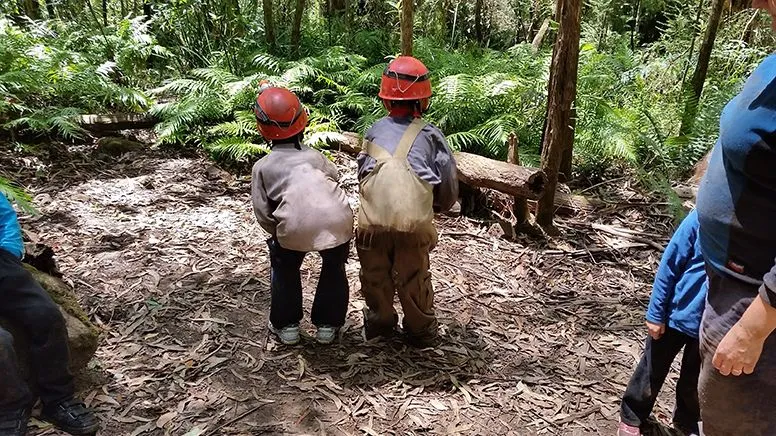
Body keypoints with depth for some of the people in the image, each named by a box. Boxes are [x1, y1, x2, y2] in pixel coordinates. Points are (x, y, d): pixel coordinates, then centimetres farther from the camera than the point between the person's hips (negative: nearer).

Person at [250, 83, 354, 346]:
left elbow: (262, 212, 10)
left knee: (284, 269, 29)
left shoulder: (263, 167, 18)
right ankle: (328, 325, 36)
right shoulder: (314, 155, 25)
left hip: (295, 228, -2)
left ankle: (286, 325, 36)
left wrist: (278, 234, 25)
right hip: (338, 220, 2)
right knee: (334, 268, 30)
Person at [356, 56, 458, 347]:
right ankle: (421, 331, 35)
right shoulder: (430, 135, 5)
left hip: (372, 219, 1)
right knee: (414, 279, 17)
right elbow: (448, 184, 7)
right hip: (413, 222, -1)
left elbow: (362, 173, 11)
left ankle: (379, 323, 40)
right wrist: (438, 208, 27)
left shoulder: (374, 131, 10)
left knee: (376, 277, 22)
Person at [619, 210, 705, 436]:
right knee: (652, 372, 15)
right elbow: (669, 265, -12)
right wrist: (656, 314, -9)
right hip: (676, 315, -2)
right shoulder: (702, 216, -19)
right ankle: (631, 418, 35)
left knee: (694, 382, 21)